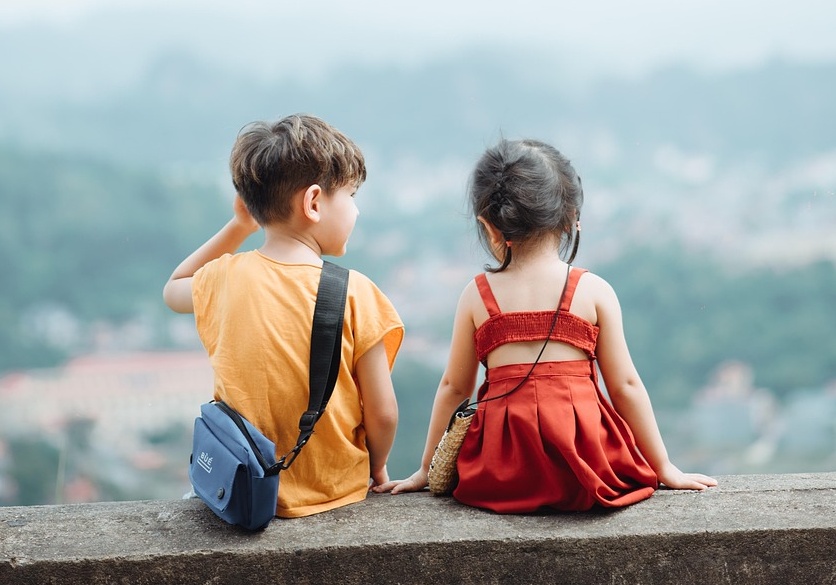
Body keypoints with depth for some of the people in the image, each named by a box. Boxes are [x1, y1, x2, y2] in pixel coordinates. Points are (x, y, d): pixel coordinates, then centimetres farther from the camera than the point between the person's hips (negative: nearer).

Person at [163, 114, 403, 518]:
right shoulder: (354, 292, -16)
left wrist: (238, 227, 15)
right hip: (335, 493, -3)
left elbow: (173, 291, 19)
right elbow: (382, 414, -11)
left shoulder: (224, 279, -7)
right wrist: (376, 469, 9)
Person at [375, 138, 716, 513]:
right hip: (583, 465, 0)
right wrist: (664, 468, 12)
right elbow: (625, 386, 3)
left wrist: (426, 469, 22)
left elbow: (453, 388, 11)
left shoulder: (477, 295, 4)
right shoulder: (594, 291, 1)